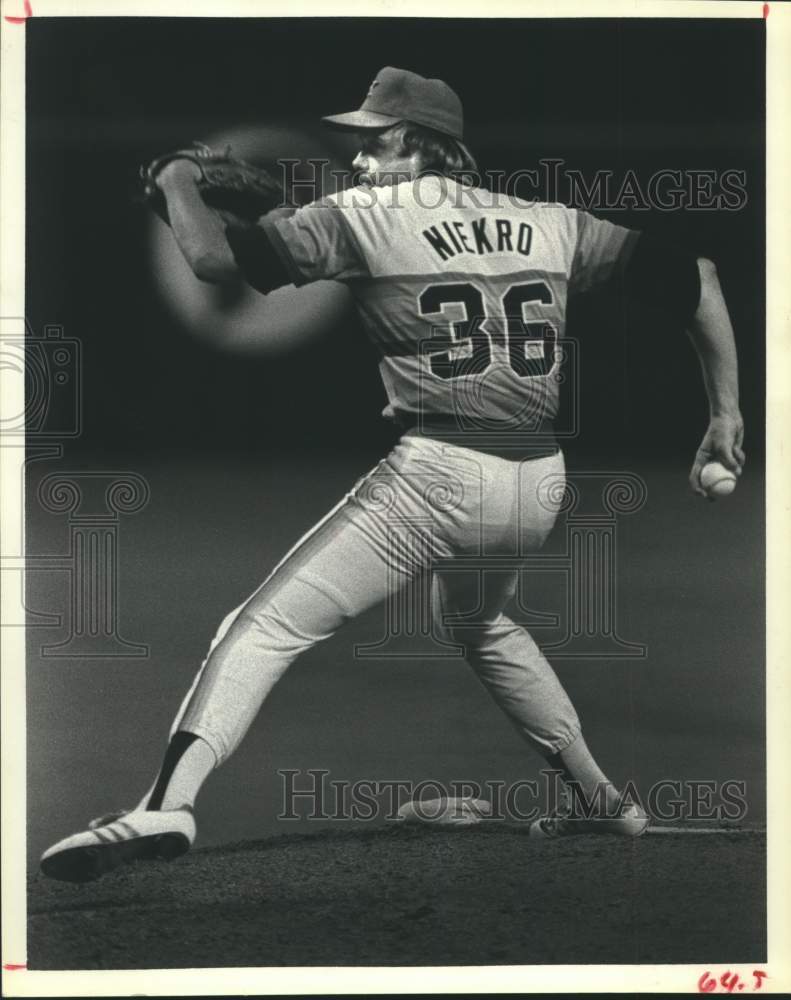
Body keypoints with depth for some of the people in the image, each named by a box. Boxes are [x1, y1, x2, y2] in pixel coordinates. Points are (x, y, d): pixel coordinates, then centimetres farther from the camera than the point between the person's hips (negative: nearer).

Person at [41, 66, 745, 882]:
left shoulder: (362, 216, 0)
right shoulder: (550, 223, 13)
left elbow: (212, 255, -5)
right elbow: (692, 276, 13)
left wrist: (177, 181, 15)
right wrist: (725, 409, 19)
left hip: (436, 473, -6)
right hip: (540, 485, 6)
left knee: (267, 625, -7)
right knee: (475, 623, 34)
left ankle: (169, 801, -27)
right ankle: (599, 795, 35)